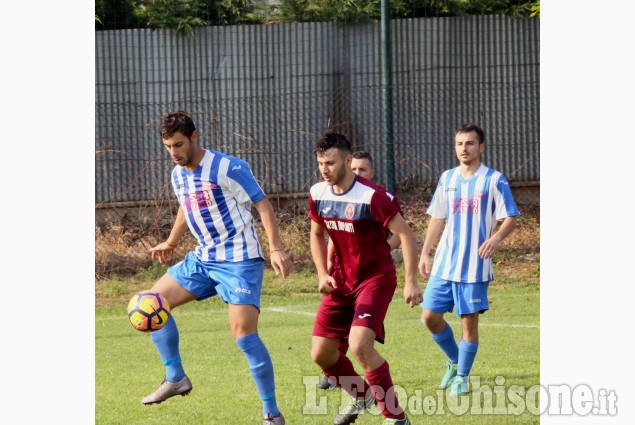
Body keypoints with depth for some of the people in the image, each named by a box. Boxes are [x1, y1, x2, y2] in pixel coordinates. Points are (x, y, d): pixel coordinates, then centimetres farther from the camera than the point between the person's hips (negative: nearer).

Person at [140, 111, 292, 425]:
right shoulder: (178, 175, 6)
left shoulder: (227, 168, -16)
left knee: (244, 333, -17)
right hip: (203, 259, 8)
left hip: (240, 261, -8)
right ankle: (175, 379, 11)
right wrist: (171, 243, 34)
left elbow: (262, 204, -14)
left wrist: (276, 249, -21)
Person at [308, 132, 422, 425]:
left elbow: (405, 235, -18)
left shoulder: (372, 196, -21)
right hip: (342, 281, 7)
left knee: (360, 346, -26)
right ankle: (360, 395, 33)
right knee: (321, 354, 4)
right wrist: (322, 274, 3)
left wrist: (411, 282, -23)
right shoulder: (318, 194, -1)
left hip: (376, 278, -7)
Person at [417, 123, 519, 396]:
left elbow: (510, 219, -7)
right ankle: (454, 361, 25)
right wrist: (425, 253, 13)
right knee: (430, 316, 2)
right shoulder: (447, 179, 11)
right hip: (444, 264, 5)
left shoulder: (494, 180, -5)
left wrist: (496, 238, -27)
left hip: (475, 266, -5)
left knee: (469, 321, -2)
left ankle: (462, 376, 13)